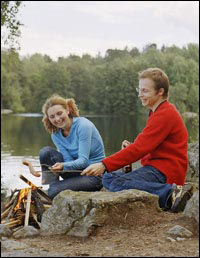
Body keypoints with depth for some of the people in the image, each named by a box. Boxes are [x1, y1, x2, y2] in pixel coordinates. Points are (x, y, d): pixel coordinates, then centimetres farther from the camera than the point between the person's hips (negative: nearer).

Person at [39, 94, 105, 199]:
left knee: (55, 191, -26)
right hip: (76, 171, 6)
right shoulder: (56, 135, 1)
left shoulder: (83, 125, -18)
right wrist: (58, 168, -31)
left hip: (94, 175, -6)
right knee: (45, 152, -15)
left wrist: (63, 166, -42)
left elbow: (83, 160, -24)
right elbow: (68, 160, -8)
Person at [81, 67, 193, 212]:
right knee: (108, 178, 6)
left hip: (165, 172, -11)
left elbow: (140, 148, -19)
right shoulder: (157, 112, 22)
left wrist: (105, 165, -21)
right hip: (156, 167, 11)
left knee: (118, 184, -27)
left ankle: (171, 193, -28)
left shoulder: (165, 114, -13)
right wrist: (131, 146, -1)